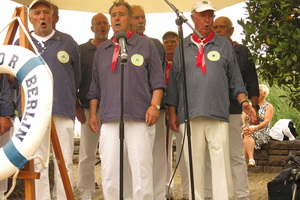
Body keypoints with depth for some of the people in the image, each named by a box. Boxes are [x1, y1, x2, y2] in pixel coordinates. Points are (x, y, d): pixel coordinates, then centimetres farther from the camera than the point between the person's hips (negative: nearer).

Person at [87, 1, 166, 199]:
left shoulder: (146, 45, 9)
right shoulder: (102, 50, 19)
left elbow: (157, 80, 4)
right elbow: (95, 86, 19)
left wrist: (155, 105, -7)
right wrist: (93, 113, 12)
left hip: (140, 117, -3)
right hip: (109, 118, 3)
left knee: (141, 168, -3)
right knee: (109, 170, 1)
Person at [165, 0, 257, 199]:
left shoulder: (224, 45, 11)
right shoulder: (182, 47, 13)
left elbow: (235, 79, 12)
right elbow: (174, 83, 13)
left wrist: (244, 102, -2)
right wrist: (172, 113, 8)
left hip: (218, 114, -1)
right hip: (189, 115, 1)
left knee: (221, 162, -4)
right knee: (194, 163, 2)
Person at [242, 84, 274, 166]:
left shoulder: (268, 106, 8)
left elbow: (267, 121, -8)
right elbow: (243, 118, 8)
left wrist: (254, 128, -24)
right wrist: (244, 127, -15)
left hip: (263, 132, -4)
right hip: (249, 129, 4)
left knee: (247, 135, -35)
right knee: (246, 134, -33)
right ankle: (251, 159, -46)